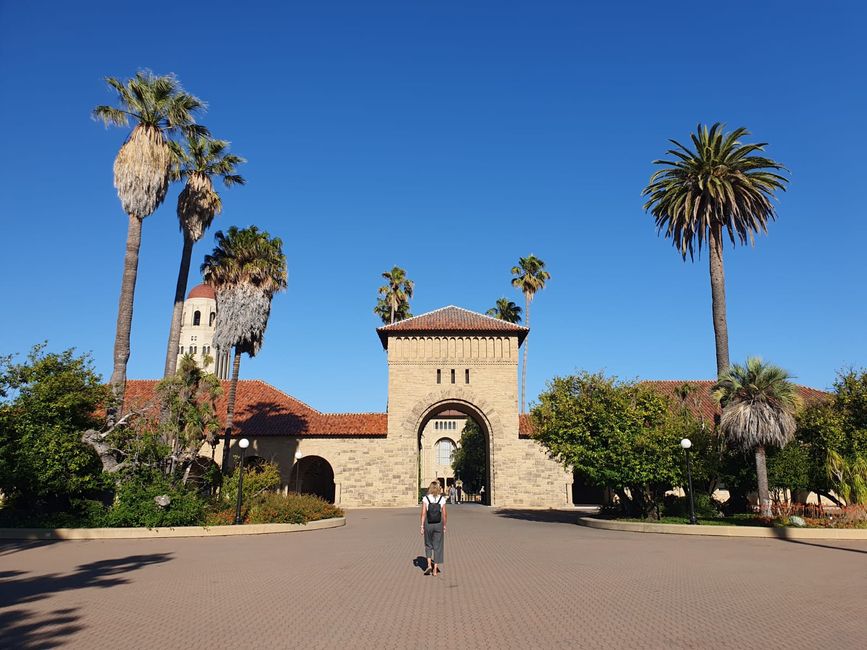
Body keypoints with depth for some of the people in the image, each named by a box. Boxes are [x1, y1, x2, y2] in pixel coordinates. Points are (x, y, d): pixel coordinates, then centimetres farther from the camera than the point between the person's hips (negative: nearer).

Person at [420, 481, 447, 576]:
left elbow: (423, 513, -10)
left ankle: (429, 565, 3)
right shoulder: (442, 499, -4)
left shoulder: (425, 498, -6)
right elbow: (444, 514, -2)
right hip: (438, 524, 0)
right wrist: (444, 526, 8)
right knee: (437, 546, 10)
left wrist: (422, 526, -6)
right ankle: (435, 570, 12)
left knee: (428, 545, 18)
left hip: (428, 524, 0)